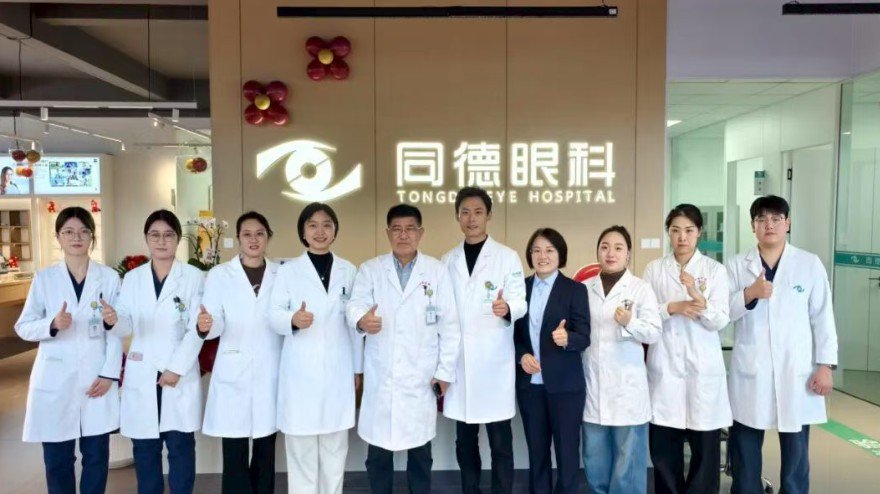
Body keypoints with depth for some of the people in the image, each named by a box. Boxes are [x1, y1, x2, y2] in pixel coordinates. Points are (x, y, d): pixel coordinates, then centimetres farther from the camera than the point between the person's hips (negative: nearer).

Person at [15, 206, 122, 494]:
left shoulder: (109, 277, 1)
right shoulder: (44, 278, 3)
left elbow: (116, 330, 0)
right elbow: (23, 327, 2)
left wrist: (109, 373, -7)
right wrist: (53, 325, -18)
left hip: (97, 378, 0)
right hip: (56, 379, 1)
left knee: (96, 456, 7)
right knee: (57, 460, 8)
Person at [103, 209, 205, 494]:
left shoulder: (194, 277, -1)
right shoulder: (132, 278, 8)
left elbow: (197, 329, -6)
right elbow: (127, 325, 1)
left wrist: (176, 368, -12)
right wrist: (112, 320, -22)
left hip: (180, 375, -3)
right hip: (141, 376, 3)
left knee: (181, 446, 3)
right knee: (145, 448, 10)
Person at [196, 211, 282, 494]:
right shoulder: (219, 275, 2)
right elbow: (217, 324, -8)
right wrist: (204, 325, -30)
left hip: (271, 373, 2)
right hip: (234, 374, -1)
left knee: (266, 451, 11)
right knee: (235, 454, 0)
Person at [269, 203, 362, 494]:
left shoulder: (349, 271, 8)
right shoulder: (288, 271, 2)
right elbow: (274, 315, -4)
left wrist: (357, 368, 10)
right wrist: (293, 319, -26)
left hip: (338, 369, 2)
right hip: (301, 370, -2)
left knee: (335, 446, 10)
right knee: (301, 447, 2)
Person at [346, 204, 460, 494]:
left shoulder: (437, 271, 2)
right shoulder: (369, 270, 4)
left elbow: (449, 325, 1)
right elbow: (355, 304, -9)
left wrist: (445, 370, -2)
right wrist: (362, 319, -32)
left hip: (421, 375, 0)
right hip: (380, 375, 0)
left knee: (420, 451, 12)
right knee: (378, 451, 9)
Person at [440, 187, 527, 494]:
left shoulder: (508, 257, 0)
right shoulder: (447, 261, 10)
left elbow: (520, 302, -6)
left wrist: (507, 308, -29)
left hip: (494, 360, -3)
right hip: (459, 360, 4)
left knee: (500, 442, 4)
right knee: (465, 441, 14)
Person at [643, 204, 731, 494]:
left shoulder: (715, 270, 0)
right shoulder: (654, 269, 5)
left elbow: (721, 320, -7)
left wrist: (699, 299, -24)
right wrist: (671, 308, -15)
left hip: (702, 367, -1)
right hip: (664, 365, 1)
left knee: (705, 447, 5)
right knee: (663, 447, 7)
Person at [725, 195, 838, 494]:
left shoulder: (810, 264, 2)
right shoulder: (736, 266, 3)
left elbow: (823, 317, 2)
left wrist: (825, 365, -2)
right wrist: (749, 294, -18)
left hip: (796, 374, 0)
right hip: (750, 374, 1)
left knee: (796, 455, 9)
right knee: (744, 455, 9)